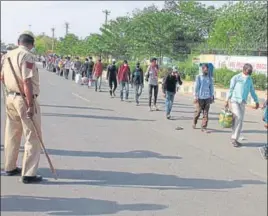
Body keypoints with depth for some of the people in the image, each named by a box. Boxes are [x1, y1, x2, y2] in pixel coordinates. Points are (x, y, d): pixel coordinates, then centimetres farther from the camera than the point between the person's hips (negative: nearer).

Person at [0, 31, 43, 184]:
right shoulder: (27, 56, -16)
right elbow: (27, 82, -22)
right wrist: (30, 105, -21)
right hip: (25, 99, -8)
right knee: (33, 138, 0)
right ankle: (29, 174, 1)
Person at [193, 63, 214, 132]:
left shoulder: (210, 78, 9)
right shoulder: (198, 77, -1)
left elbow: (211, 87, 12)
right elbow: (196, 87, -3)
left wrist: (212, 97, 7)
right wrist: (196, 97, -8)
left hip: (207, 98, 3)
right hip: (200, 97, -3)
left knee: (206, 113, -1)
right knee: (198, 112, 3)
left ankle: (204, 127, 3)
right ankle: (194, 123, 29)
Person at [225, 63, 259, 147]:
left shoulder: (249, 79, 9)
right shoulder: (236, 78, -5)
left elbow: (252, 91, 18)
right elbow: (230, 89, -5)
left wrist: (257, 101, 19)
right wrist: (227, 101, -8)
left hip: (243, 102, 5)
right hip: (234, 100, -5)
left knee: (240, 121, 2)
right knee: (238, 117, -18)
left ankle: (234, 138, 10)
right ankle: (234, 138, -8)